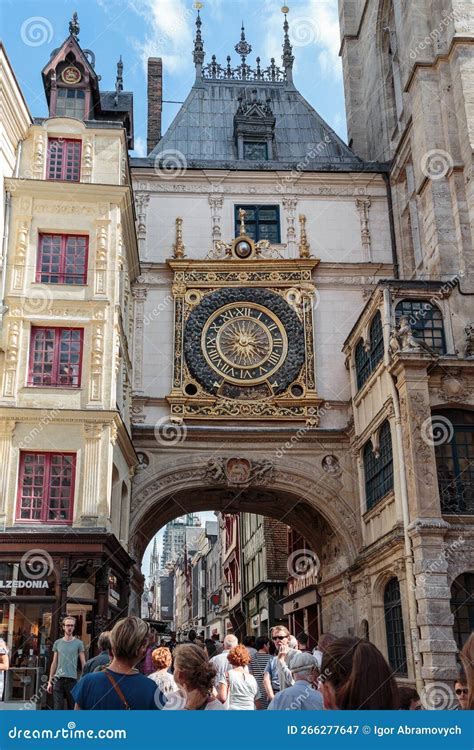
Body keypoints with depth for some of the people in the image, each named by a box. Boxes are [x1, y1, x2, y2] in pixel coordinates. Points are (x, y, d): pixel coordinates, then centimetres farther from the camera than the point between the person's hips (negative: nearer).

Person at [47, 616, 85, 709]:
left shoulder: (78, 643, 2)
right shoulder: (57, 643, 9)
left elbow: (83, 663, 1)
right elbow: (54, 663, 13)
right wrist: (50, 681, 9)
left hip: (72, 679, -2)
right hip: (58, 679, 2)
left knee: (72, 708, 4)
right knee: (57, 708, -3)